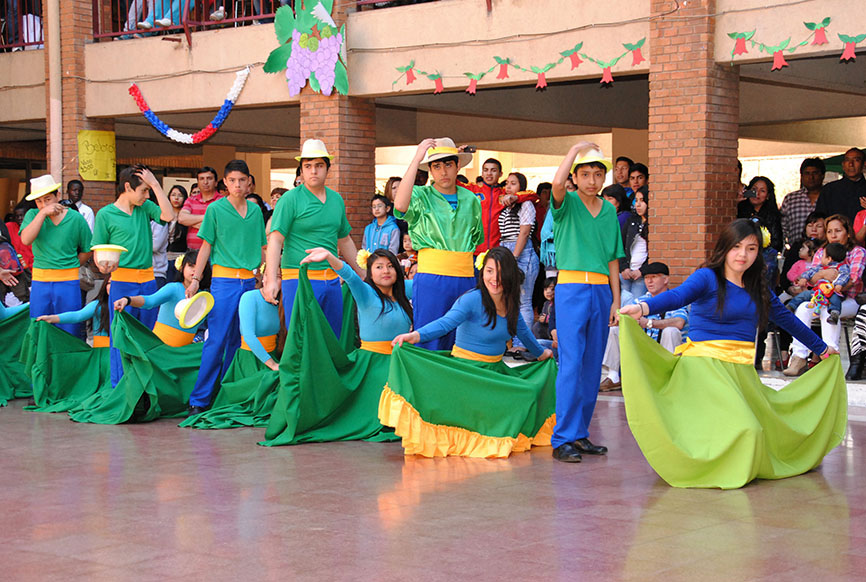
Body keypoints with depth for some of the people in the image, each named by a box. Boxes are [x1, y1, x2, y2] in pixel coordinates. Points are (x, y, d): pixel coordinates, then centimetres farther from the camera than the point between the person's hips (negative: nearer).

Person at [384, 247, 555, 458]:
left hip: (496, 370, 7)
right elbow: (445, 322, -31)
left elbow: (522, 330, 25)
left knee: (530, 392, -6)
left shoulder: (511, 303, 5)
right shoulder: (472, 300, -16)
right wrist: (416, 335, -49)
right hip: (468, 371, -7)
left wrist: (540, 352, 40)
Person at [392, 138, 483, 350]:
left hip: (466, 278, 4)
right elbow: (400, 205, -23)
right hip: (432, 277, -4)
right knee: (429, 344, -4)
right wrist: (416, 159, -18)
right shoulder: (421, 196, 0)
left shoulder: (471, 200, 14)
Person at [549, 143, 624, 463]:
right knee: (571, 364, -10)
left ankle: (580, 433, 15)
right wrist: (576, 148, -12)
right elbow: (557, 184, -25)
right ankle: (563, 439, -9)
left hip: (601, 290, 5)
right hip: (571, 288, -5)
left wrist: (616, 300, 11)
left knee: (592, 365, 7)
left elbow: (613, 259, 16)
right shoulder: (567, 204, 0)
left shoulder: (609, 210, 14)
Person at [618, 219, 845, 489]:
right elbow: (678, 295, -22)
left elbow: (787, 319, 28)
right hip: (706, 364, -7)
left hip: (742, 371, 7)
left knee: (767, 427, 5)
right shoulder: (708, 278, -3)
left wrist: (822, 348, 39)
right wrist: (644, 307, -43)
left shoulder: (758, 288, 15)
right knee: (742, 428, -22)